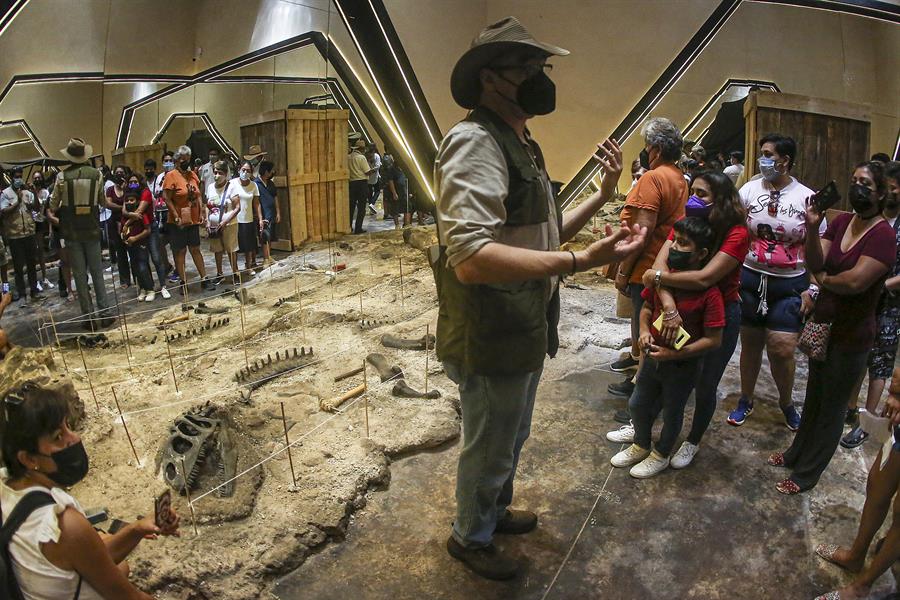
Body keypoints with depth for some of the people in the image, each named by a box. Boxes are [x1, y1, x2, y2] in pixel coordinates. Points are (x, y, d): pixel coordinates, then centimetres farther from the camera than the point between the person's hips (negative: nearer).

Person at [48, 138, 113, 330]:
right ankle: (105, 314, 9)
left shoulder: (62, 176, -7)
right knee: (97, 273, 10)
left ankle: (89, 318, 7)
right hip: (92, 230, 1)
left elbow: (53, 205, 3)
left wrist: (53, 214, 26)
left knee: (80, 275, 4)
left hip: (71, 232, -1)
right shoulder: (97, 174, -4)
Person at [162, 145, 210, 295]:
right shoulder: (171, 176, -10)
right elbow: (167, 199, -14)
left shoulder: (192, 175, 9)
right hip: (178, 222, -5)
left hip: (193, 220, 5)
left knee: (196, 249, 12)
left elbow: (198, 195, 15)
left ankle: (204, 279, 17)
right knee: (180, 251, 4)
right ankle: (183, 282, 10)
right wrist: (176, 217, -17)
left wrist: (202, 213, 6)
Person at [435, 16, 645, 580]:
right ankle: (471, 538, 39)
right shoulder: (476, 141, -22)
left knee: (511, 438, 29)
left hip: (524, 336, 10)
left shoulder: (522, 146, 12)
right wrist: (581, 261, -38)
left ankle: (496, 510, 53)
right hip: (492, 342, -10)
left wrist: (603, 195, 8)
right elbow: (470, 257, -36)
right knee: (489, 451, 13)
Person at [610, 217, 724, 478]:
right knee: (638, 404, 20)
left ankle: (660, 455, 41)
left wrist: (675, 354, -25)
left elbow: (713, 340, -21)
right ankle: (640, 446, 46)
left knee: (672, 413, 17)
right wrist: (644, 331, -11)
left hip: (684, 366, -5)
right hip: (653, 357, 5)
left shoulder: (709, 293, -24)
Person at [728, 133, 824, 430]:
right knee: (750, 344, 9)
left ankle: (786, 402, 25)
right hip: (751, 279, 1)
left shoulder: (807, 198, -2)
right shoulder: (749, 189, -1)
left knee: (782, 348, -3)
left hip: (790, 285, -1)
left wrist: (812, 289, -5)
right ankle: (746, 400, 30)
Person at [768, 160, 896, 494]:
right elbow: (815, 263, -9)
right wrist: (812, 228, -23)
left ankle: (806, 474, 25)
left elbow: (855, 281, -30)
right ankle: (796, 454, 41)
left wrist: (823, 279, -11)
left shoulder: (883, 235, -20)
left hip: (851, 336, -7)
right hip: (823, 326, 7)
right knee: (814, 396, 23)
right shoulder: (841, 221, 1)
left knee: (832, 407, 10)